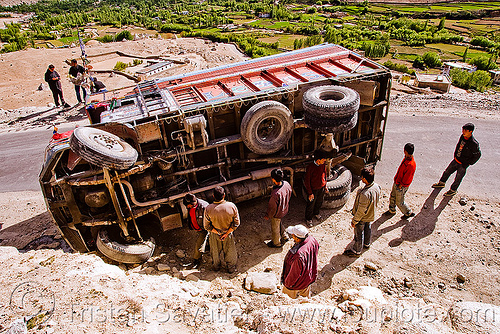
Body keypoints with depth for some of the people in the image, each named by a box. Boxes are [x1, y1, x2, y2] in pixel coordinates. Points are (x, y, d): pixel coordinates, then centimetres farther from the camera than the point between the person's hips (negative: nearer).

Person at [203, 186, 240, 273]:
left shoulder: (208, 209, -27)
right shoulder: (232, 206, -26)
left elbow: (207, 226, -16)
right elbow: (236, 223, -17)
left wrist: (217, 233, -8)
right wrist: (226, 233, -12)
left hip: (214, 235, 0)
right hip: (228, 234, 0)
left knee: (215, 252, 28)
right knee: (230, 252, 26)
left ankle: (216, 267, 53)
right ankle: (231, 268, 47)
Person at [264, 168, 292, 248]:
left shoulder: (275, 194, -43)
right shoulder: (287, 184, -20)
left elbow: (273, 208, -27)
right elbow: (289, 196, 0)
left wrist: (267, 216, -8)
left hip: (277, 214, -7)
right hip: (284, 210, 7)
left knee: (275, 228, 21)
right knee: (279, 223, 34)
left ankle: (276, 243, 46)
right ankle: (284, 237, 54)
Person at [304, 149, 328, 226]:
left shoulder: (323, 164, -12)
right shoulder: (310, 167, -30)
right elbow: (306, 181, -21)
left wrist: (325, 185, 13)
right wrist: (310, 193, -17)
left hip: (321, 188, 6)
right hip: (313, 189, -6)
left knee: (319, 202, 26)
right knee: (311, 204, 14)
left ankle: (316, 213, 55)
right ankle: (308, 219, 37)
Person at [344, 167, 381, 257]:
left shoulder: (365, 194, -42)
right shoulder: (377, 186, -17)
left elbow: (361, 211, -30)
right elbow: (376, 201, 3)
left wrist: (354, 221, -16)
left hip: (362, 218, -8)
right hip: (371, 215, 8)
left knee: (359, 234, 14)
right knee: (368, 229, 31)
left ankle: (356, 251, 36)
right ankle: (367, 244, 57)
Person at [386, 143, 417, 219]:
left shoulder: (411, 165, -33)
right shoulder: (406, 158, -5)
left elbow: (406, 179, -25)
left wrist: (400, 186, -16)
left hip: (401, 186, -8)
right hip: (396, 182, 8)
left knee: (399, 202, 10)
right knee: (392, 197, 23)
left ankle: (409, 213, 33)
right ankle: (392, 211, 44)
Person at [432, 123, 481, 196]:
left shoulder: (474, 144, -28)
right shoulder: (462, 136, -9)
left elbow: (477, 155, -14)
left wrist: (468, 163, -10)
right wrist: (455, 155, 11)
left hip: (463, 164, -6)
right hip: (456, 160, 6)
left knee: (458, 179, 12)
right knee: (447, 172, 21)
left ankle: (453, 190, 33)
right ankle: (442, 183, 44)